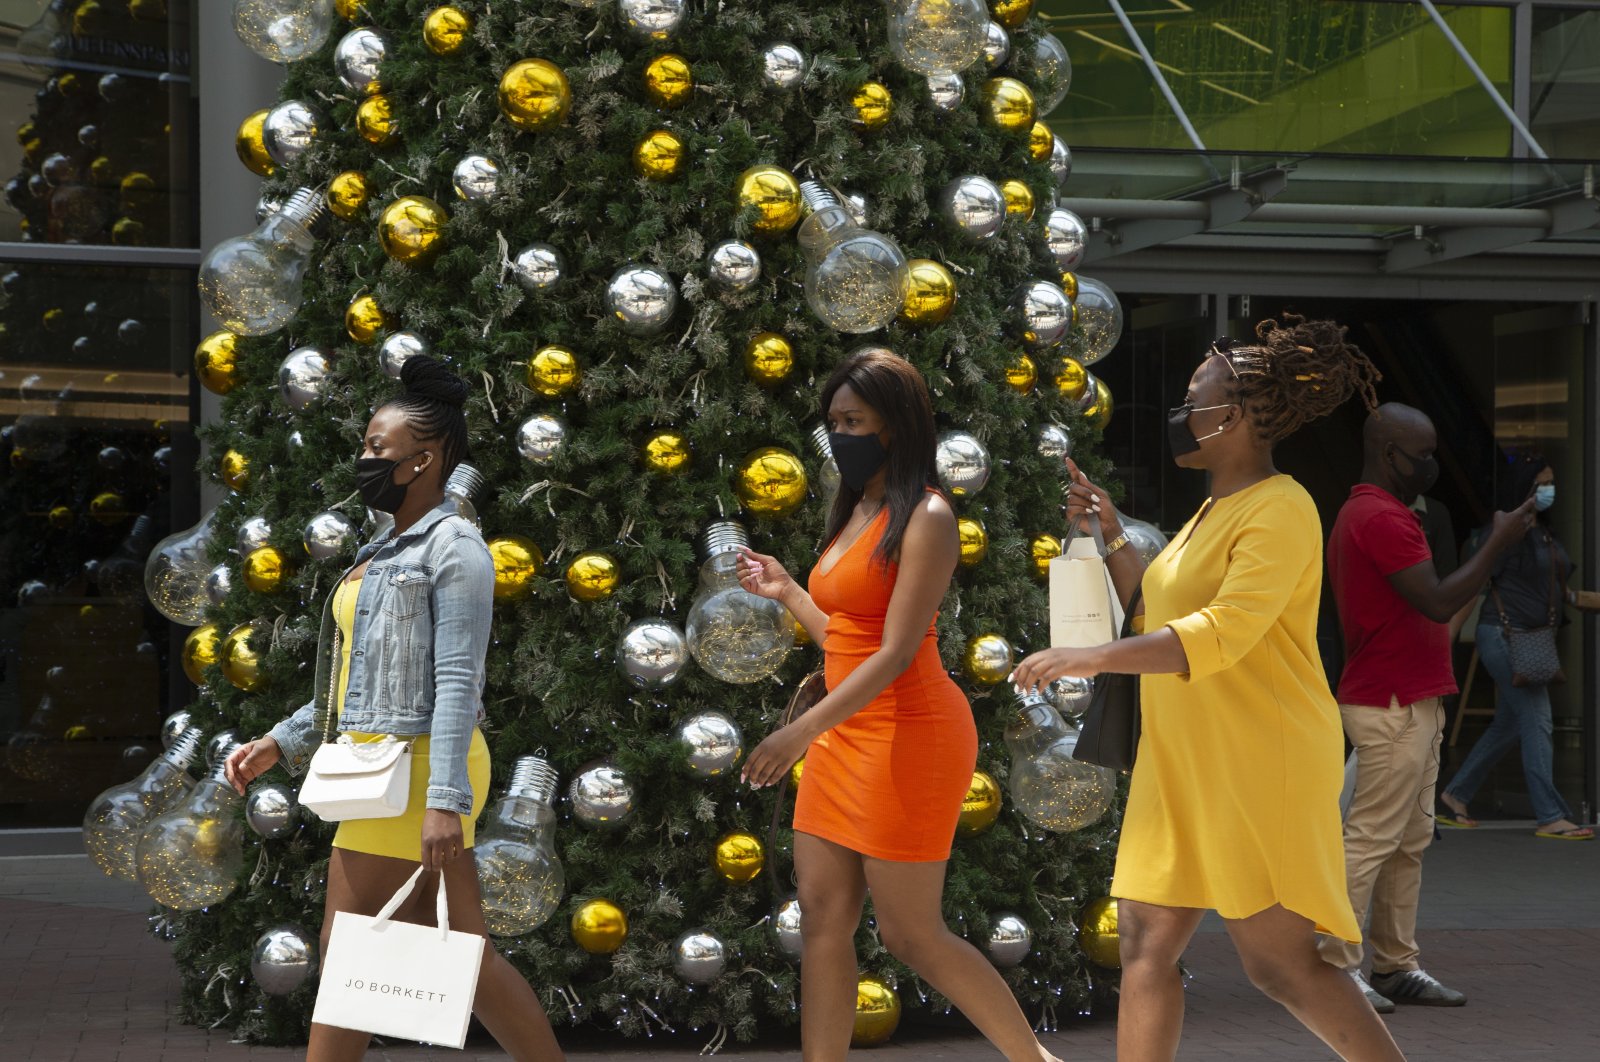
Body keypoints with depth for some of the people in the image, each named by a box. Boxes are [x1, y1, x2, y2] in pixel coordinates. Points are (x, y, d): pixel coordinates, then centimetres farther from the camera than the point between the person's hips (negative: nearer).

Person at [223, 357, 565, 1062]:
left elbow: (458, 681, -18)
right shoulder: (384, 555, 19)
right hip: (381, 765, 9)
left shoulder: (452, 546, -9)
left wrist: (445, 800, -24)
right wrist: (281, 744, 14)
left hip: (416, 767, -9)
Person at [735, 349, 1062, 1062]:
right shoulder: (856, 513, 13)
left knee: (912, 936, -1)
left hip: (906, 735, -8)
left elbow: (896, 653, -20)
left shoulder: (925, 517, -12)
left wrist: (803, 730, -25)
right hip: (844, 735, 9)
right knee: (823, 920, 4)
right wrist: (786, 593, 22)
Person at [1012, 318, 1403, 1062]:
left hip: (1260, 765, -9)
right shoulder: (1213, 512, 16)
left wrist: (1092, 658, -29)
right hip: (1185, 763, 9)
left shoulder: (1280, 510, -14)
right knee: (1146, 944, 6)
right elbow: (1155, 616, 23)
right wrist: (1110, 534, 12)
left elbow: (1223, 633, -27)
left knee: (1279, 960, -6)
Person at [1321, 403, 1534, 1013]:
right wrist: (1499, 544, -14)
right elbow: (1438, 603, -22)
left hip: (1410, 705, 11)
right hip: (1393, 709, -11)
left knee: (1409, 841, 12)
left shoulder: (1363, 513, 18)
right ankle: (1336, 968, -4)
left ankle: (1396, 965, 16)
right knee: (1372, 838, -7)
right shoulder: (1383, 518, -17)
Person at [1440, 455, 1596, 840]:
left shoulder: (1545, 535, 14)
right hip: (1502, 636, -9)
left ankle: (1455, 796, 24)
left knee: (1508, 725, 13)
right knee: (1535, 720, -9)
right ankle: (1550, 816, -7)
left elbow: (1559, 592, 21)